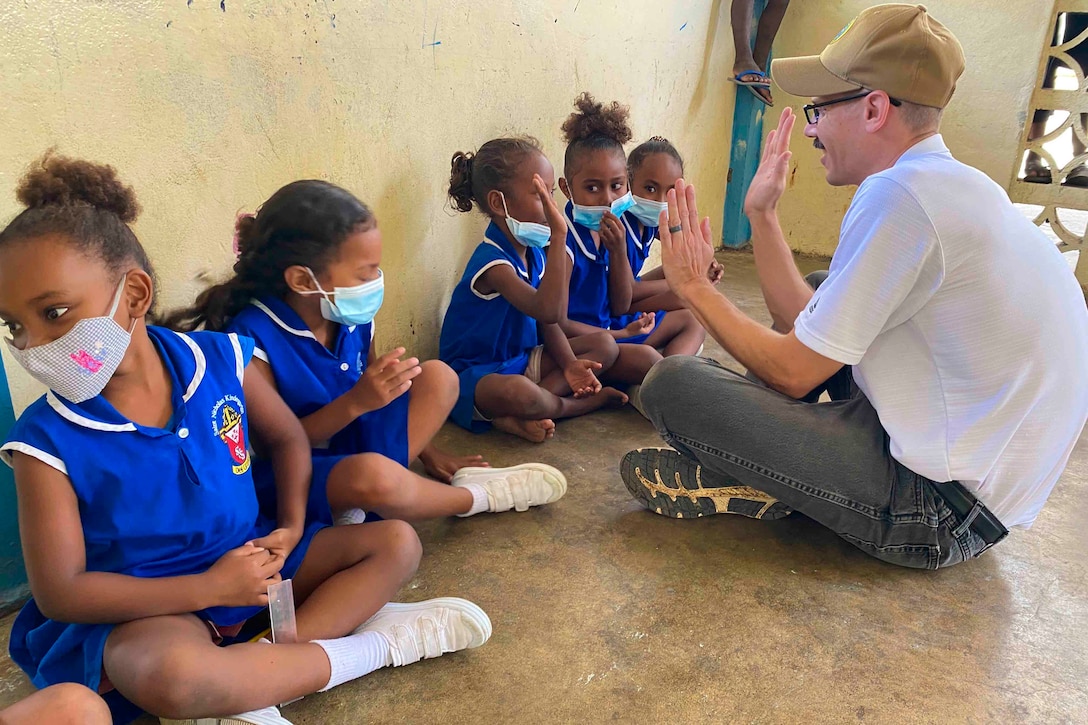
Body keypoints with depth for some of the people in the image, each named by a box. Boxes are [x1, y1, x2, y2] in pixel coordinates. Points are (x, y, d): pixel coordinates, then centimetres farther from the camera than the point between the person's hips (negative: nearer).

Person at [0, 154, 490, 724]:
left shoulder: (219, 361, -9)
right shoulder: (48, 441, -16)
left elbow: (286, 438, 10)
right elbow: (59, 591, -15)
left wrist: (292, 526, -5)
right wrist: (209, 587, -20)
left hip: (247, 559, 5)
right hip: (147, 608, -4)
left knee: (395, 543, -2)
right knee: (168, 675, -39)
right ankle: (371, 647, -17)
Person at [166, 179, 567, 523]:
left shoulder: (354, 317, -4)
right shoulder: (252, 338, -23)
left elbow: (379, 398, 9)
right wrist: (356, 401, -31)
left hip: (354, 445, 8)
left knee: (438, 376, -1)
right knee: (373, 475, -39)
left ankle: (359, 509, -15)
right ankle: (477, 496, -4)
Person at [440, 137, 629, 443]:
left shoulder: (533, 251, 3)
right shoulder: (493, 262, -25)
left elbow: (546, 320, 9)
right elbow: (548, 311, -40)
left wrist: (569, 363, -7)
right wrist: (558, 236, -43)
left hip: (522, 359, 10)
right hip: (475, 374, -9)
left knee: (605, 345, 5)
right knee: (518, 393, -44)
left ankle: (520, 416, -14)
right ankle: (586, 402, -9)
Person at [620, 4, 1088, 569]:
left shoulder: (899, 194, -22)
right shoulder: (946, 184, 9)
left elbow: (792, 372, -17)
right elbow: (806, 323, 9)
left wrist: (694, 287, -5)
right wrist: (762, 212, 13)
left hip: (941, 509, -10)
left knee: (671, 384, -20)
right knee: (813, 307, 26)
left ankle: (759, 487, 6)